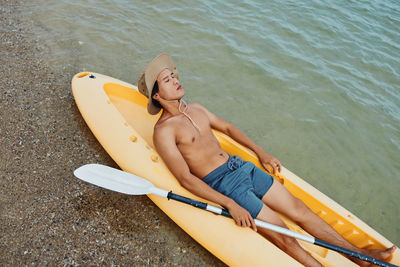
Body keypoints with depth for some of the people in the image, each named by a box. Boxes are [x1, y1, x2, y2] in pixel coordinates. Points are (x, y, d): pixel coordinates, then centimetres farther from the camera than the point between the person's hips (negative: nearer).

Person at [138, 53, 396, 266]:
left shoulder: (195, 108, 11)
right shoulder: (164, 130, -13)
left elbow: (227, 127, 22)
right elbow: (186, 178, -19)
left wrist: (261, 153, 17)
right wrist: (230, 205, -24)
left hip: (241, 167, 7)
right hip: (221, 184, -7)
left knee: (300, 210, 6)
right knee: (285, 238, -8)